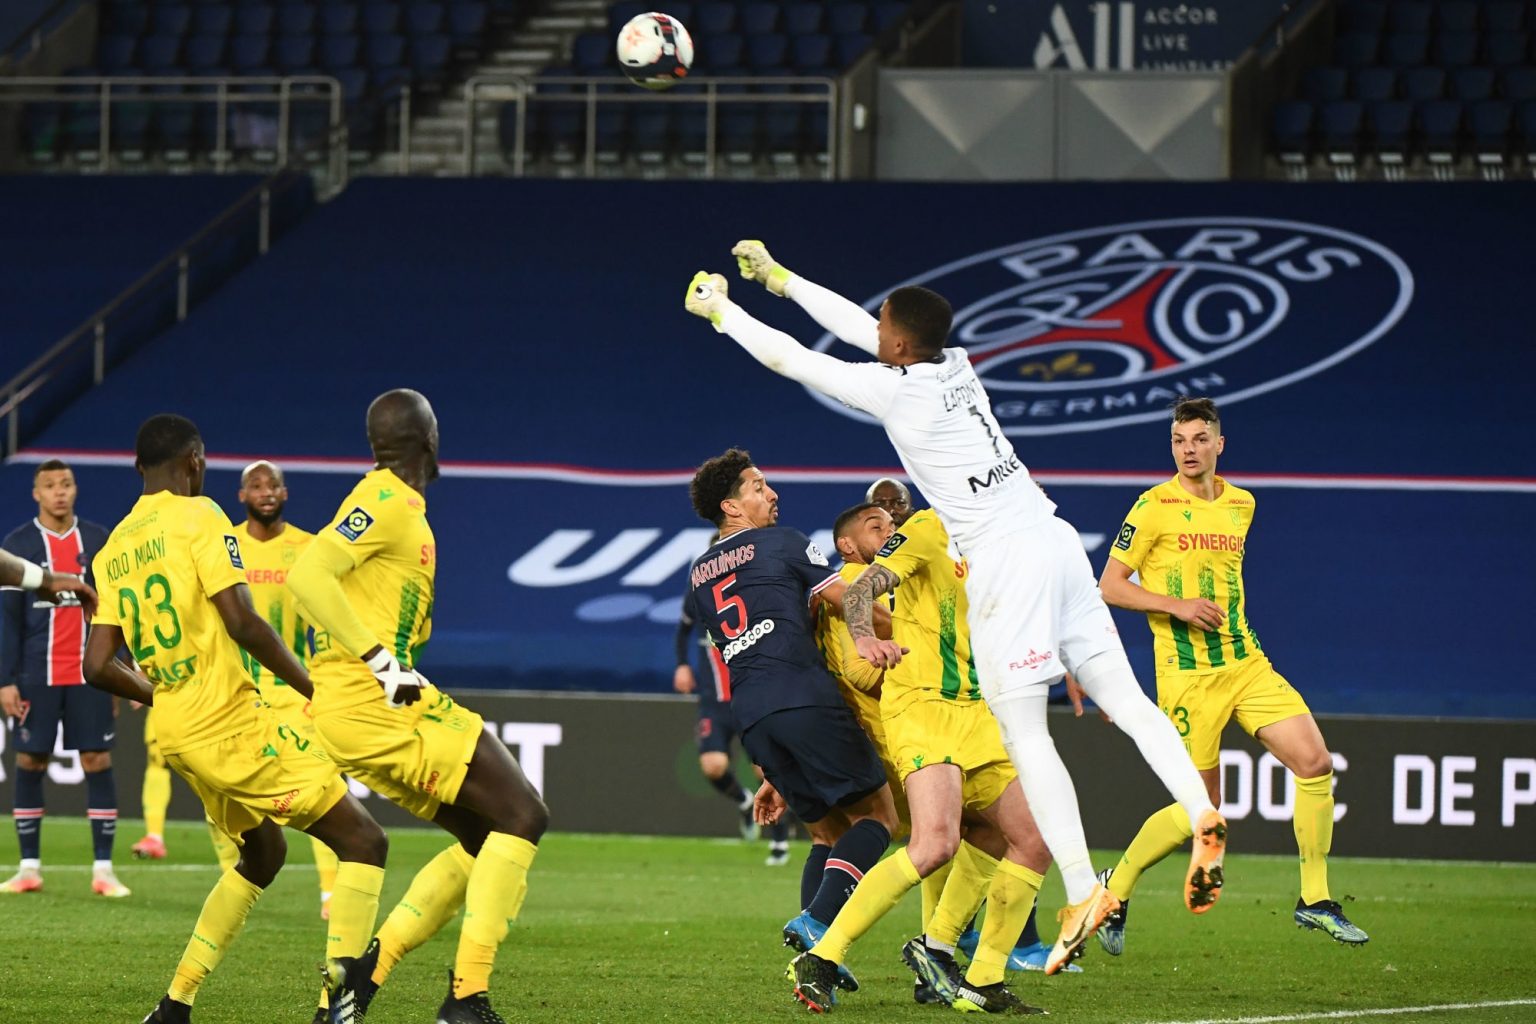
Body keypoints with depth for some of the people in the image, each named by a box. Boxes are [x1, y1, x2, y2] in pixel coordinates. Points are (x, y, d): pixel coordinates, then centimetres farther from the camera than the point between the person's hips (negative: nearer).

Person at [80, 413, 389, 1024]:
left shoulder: (112, 551, 13)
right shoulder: (197, 516, -7)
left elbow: (98, 667, 10)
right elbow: (241, 623, -17)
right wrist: (315, 689, -8)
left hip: (176, 737, 8)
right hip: (231, 723, -8)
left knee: (263, 852, 27)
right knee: (363, 842, -4)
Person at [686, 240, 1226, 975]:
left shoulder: (893, 389, -8)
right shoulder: (954, 365, 12)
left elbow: (791, 360, 2)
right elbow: (857, 326, 28)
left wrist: (720, 311, 18)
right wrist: (779, 278, 37)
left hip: (1004, 560, -8)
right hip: (1052, 537, 8)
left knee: (1023, 731, -5)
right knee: (1122, 698, 3)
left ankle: (1083, 893, -11)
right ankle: (1201, 816, -14)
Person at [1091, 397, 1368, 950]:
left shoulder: (1241, 504, 12)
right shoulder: (1155, 506, -7)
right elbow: (1109, 587, -7)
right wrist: (1177, 605, -18)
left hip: (1246, 665, 6)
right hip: (1186, 676, -6)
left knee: (1315, 763, -8)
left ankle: (1315, 900, 2)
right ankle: (1117, 886, 18)